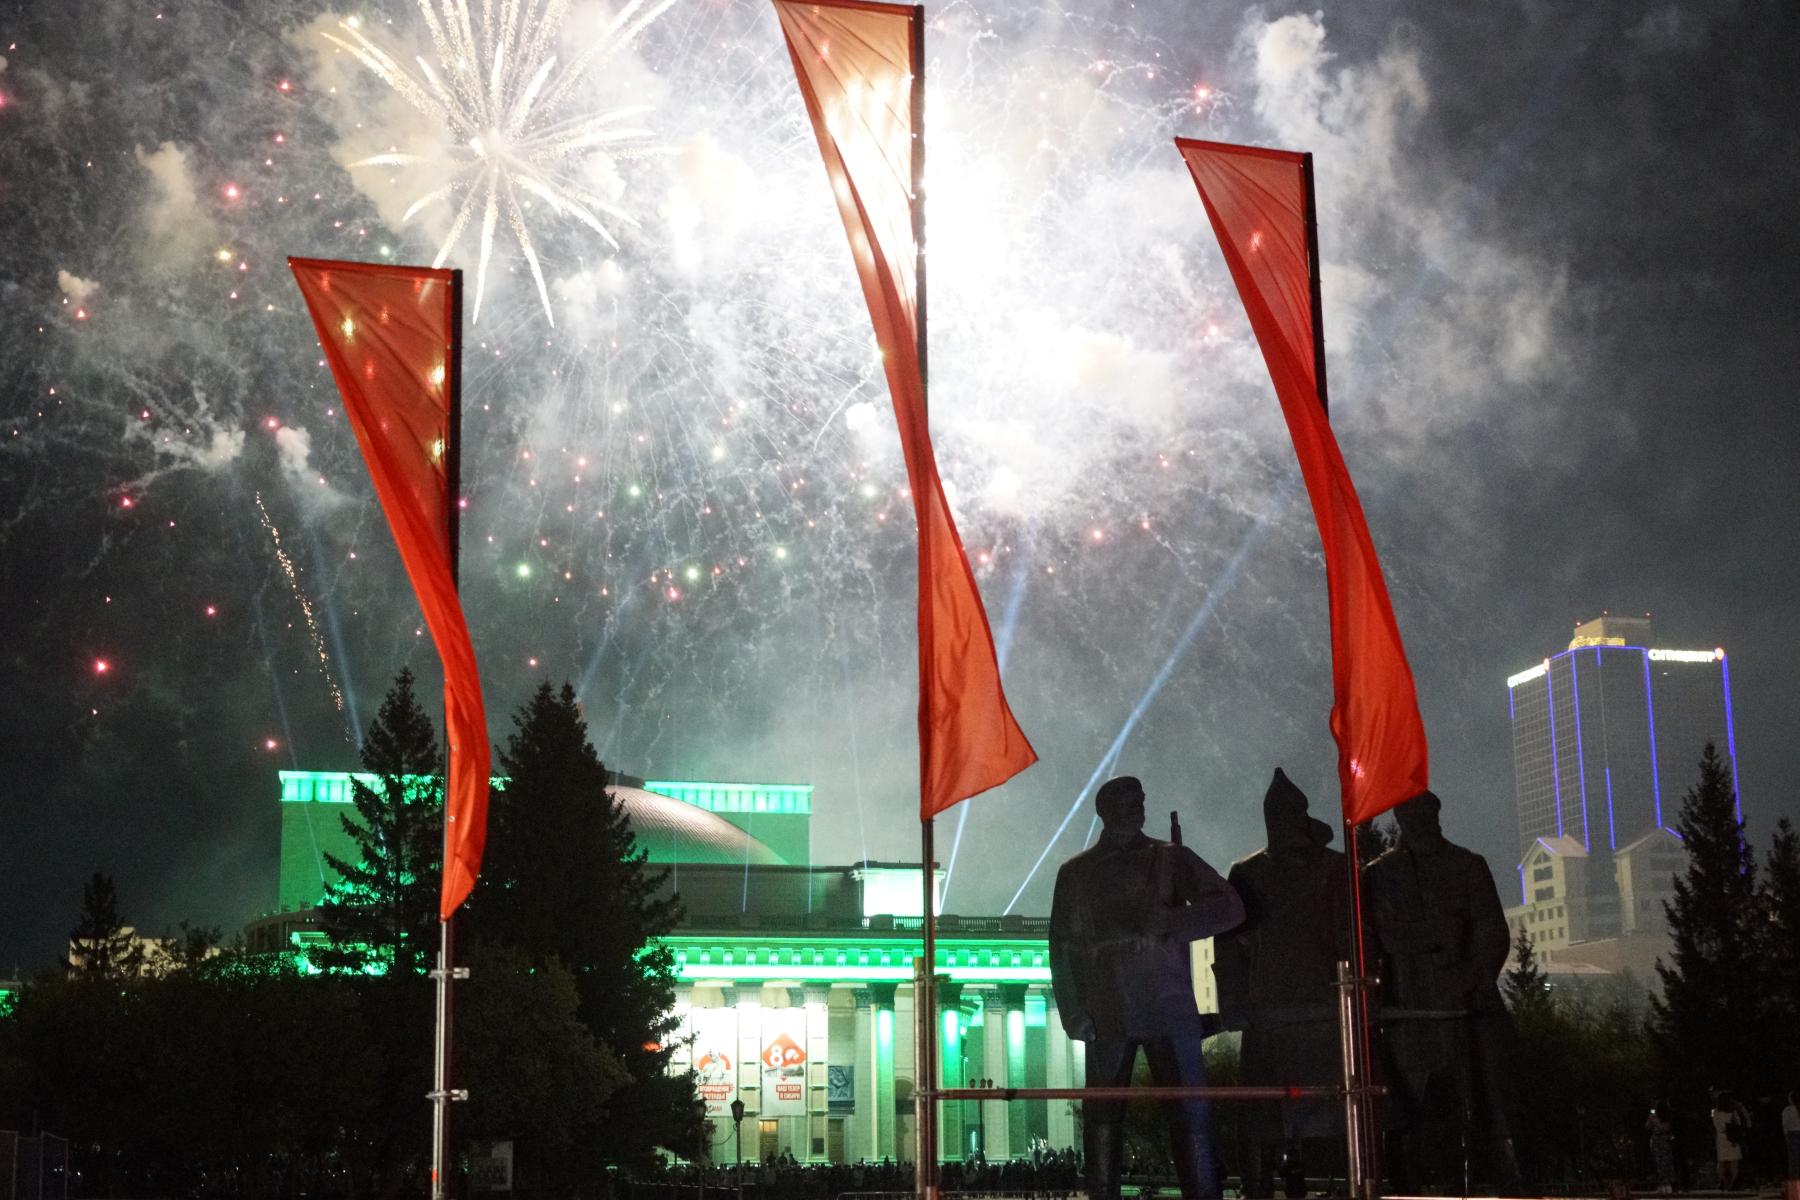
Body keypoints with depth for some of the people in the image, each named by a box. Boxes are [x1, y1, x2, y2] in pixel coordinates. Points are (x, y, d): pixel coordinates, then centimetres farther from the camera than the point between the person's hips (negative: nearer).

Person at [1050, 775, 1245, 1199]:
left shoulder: (1171, 859, 8)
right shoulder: (1074, 873, 12)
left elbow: (1229, 906, -1)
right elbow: (1062, 949, 9)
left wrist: (1170, 920, -16)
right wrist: (1076, 1014, -2)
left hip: (1169, 1008, -1)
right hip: (1107, 1016, 1)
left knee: (1190, 1114, -7)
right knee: (1102, 1117, 0)